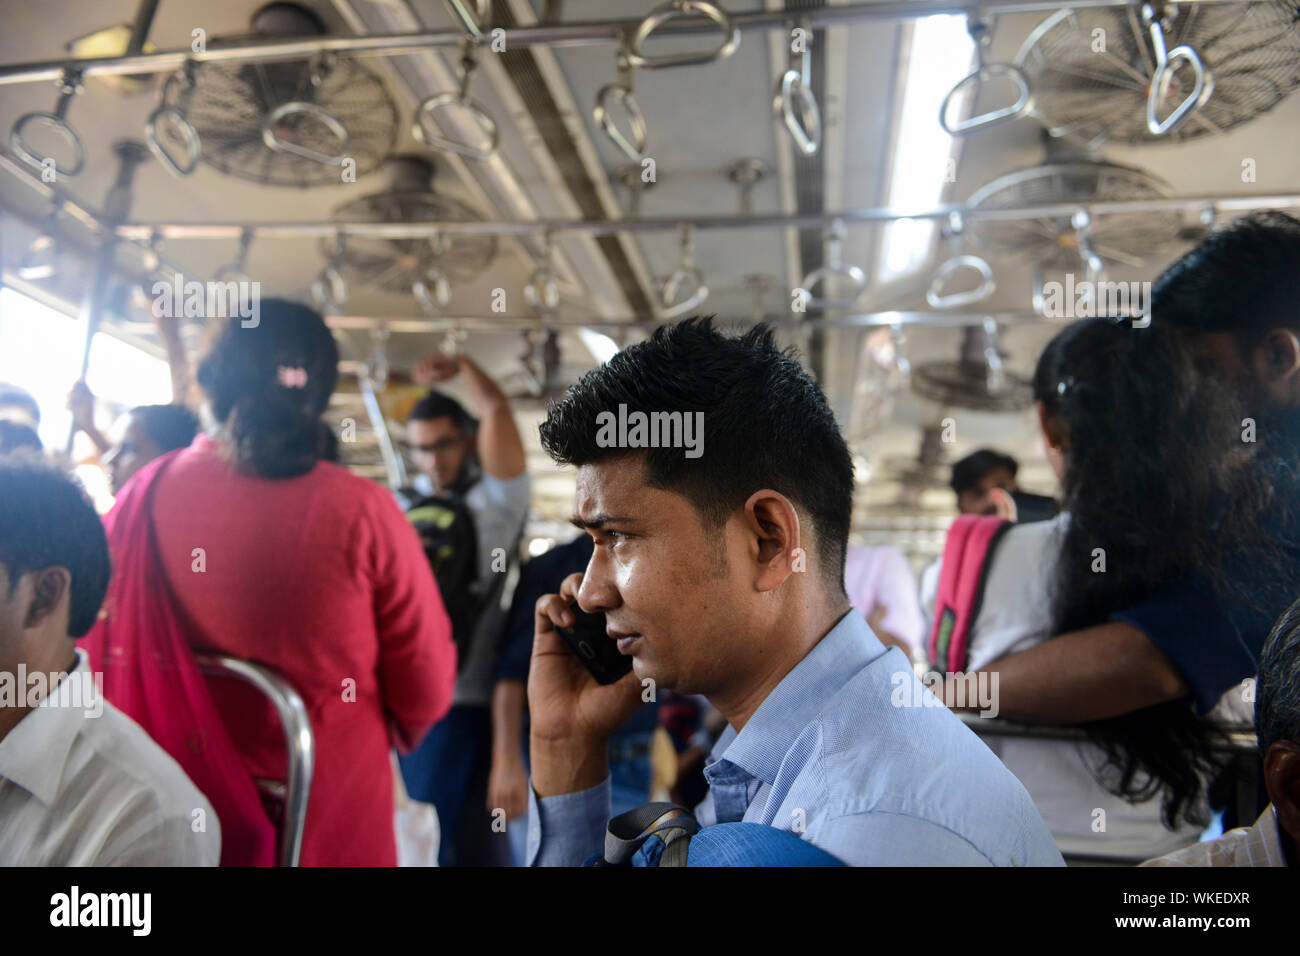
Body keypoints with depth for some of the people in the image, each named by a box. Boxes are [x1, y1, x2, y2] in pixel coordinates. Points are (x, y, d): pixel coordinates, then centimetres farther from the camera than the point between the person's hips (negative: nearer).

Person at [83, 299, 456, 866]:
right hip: (329, 804, -2)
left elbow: (96, 639, 3)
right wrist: (388, 733, 10)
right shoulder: (361, 512, -18)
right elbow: (426, 684, -12)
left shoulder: (147, 493, -11)